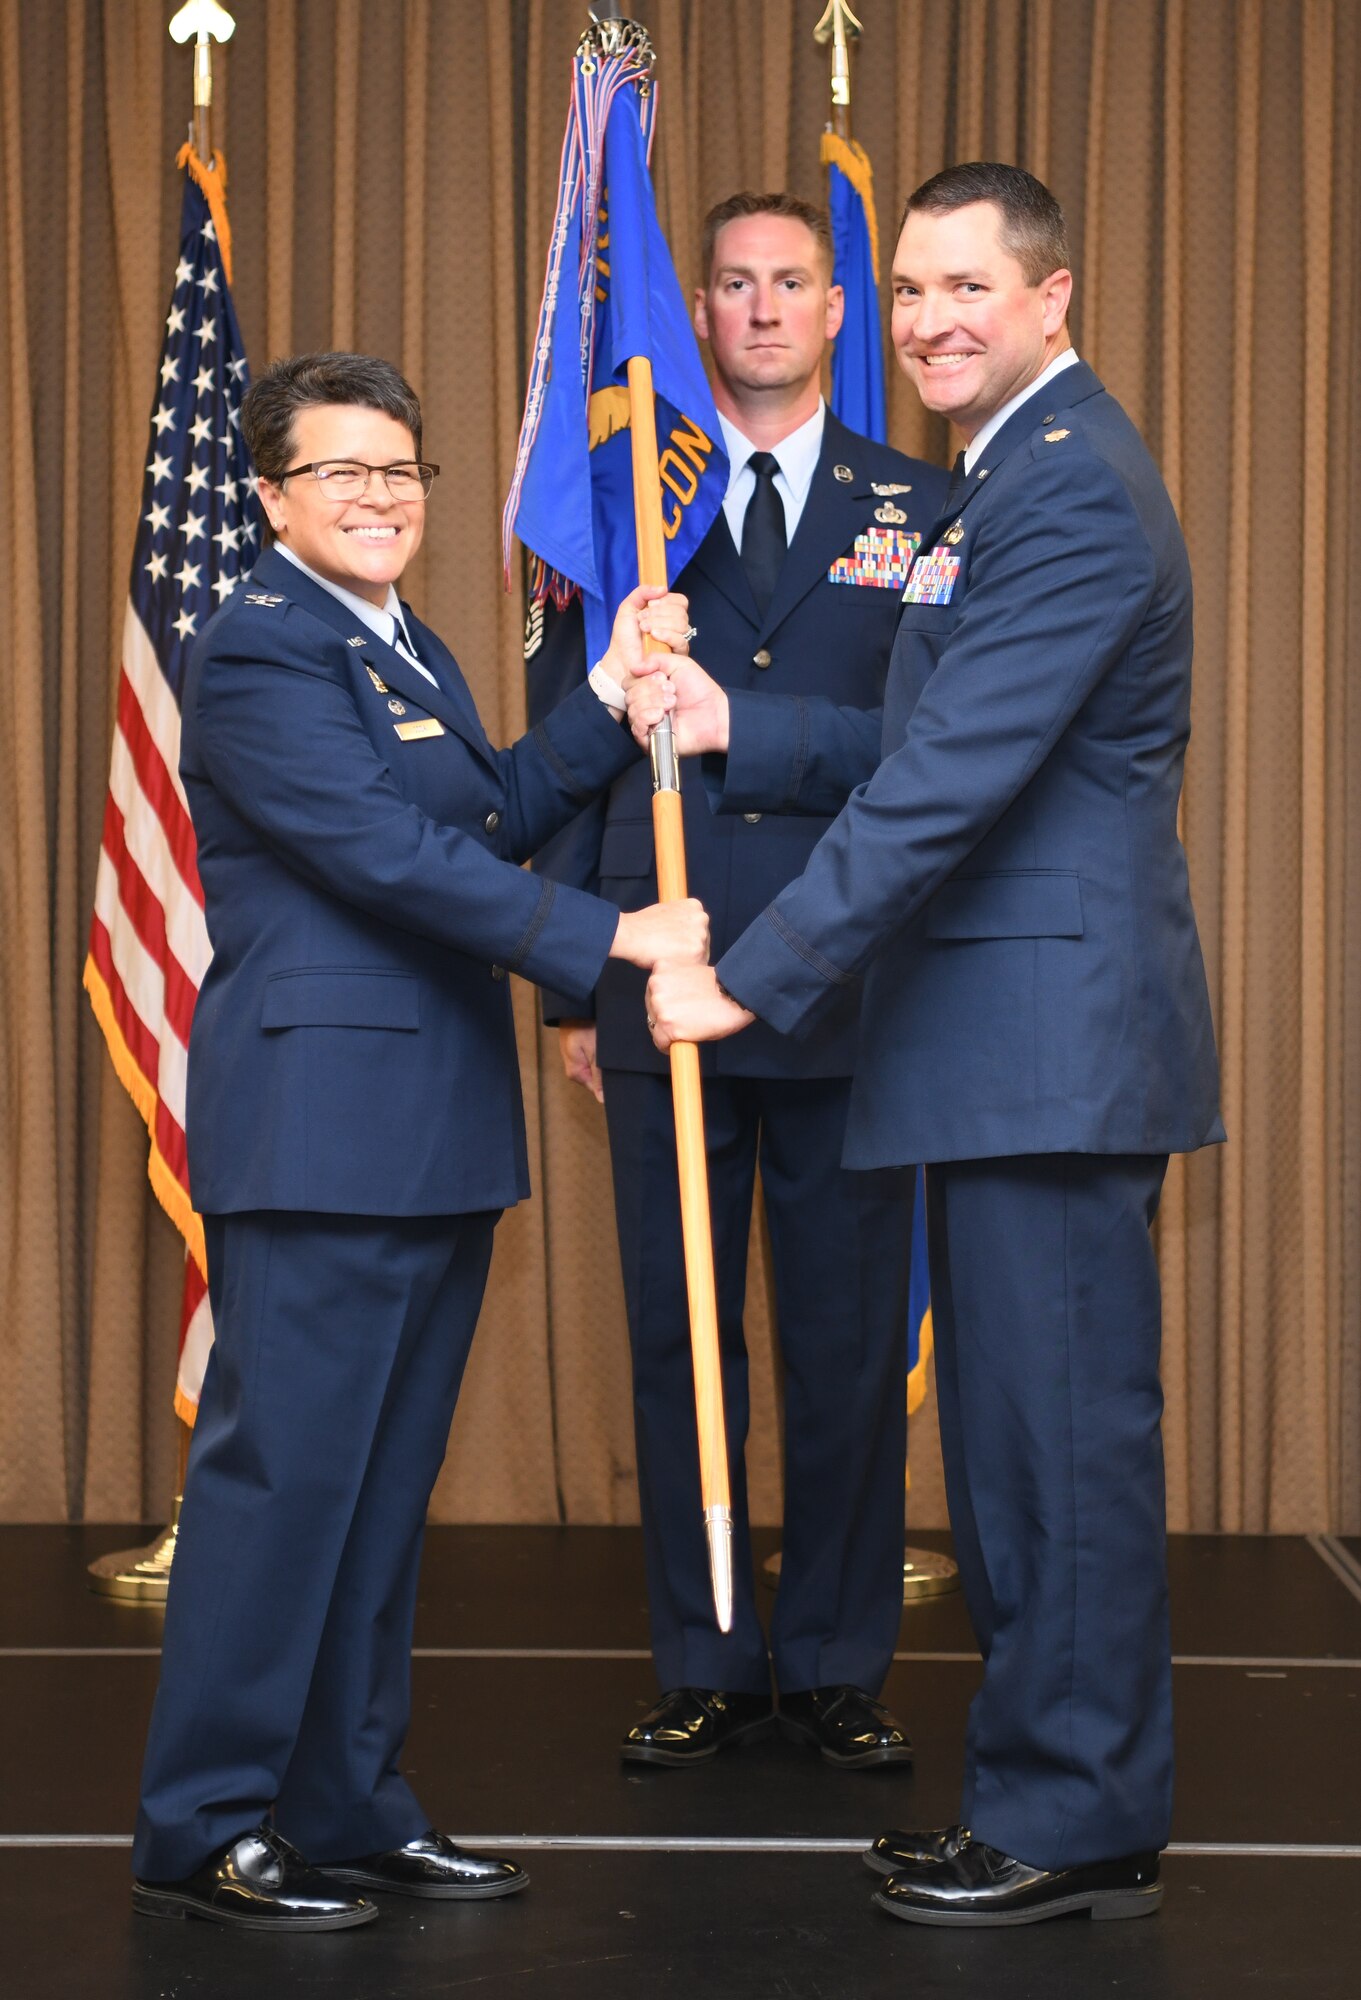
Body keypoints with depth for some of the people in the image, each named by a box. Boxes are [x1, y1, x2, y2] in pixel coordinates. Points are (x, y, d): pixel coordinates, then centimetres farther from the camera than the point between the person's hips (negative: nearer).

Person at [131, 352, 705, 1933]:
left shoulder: (413, 652, 21)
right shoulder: (258, 651, -10)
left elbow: (493, 814, 15)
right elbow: (395, 853, -18)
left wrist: (613, 699, 7)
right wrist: (610, 938, -19)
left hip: (433, 1133, 10)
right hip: (319, 1123, -9)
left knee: (387, 1481, 13)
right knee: (281, 1471, -6)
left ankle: (347, 1804, 22)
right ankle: (200, 1831, 4)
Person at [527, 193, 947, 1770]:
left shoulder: (919, 511, 8)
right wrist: (571, 980, 3)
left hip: (850, 994, 0)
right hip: (661, 989, 1)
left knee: (851, 1344, 5)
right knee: (677, 1337, 6)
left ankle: (841, 1665, 18)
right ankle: (704, 1665, 19)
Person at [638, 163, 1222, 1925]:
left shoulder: (1072, 489, -14)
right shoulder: (1012, 478, 20)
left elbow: (954, 780, -21)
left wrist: (753, 977, -21)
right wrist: (736, 732, 10)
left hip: (1056, 1036, -11)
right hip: (1007, 1048, 11)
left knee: (1067, 1433, -3)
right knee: (1018, 1437, 15)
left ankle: (1079, 1825, 7)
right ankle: (1043, 1795, 24)